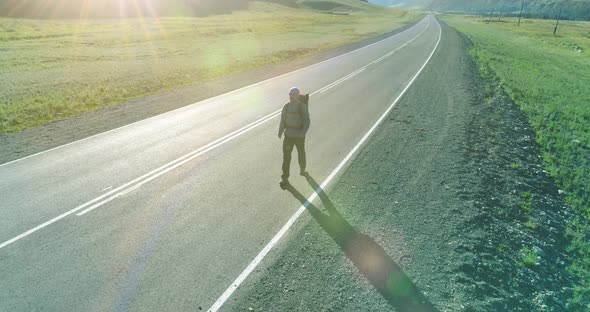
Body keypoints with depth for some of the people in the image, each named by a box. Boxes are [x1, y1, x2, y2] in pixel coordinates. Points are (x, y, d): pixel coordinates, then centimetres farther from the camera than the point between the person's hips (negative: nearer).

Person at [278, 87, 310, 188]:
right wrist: (280, 132, -5)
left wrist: (302, 133, -28)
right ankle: (285, 179, -1)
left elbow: (306, 121, -16)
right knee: (286, 156, -4)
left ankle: (302, 169, 48)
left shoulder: (303, 107, -12)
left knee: (301, 153, 20)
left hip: (299, 136, -2)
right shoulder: (286, 106, -1)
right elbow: (283, 120, 6)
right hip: (288, 135, 2)